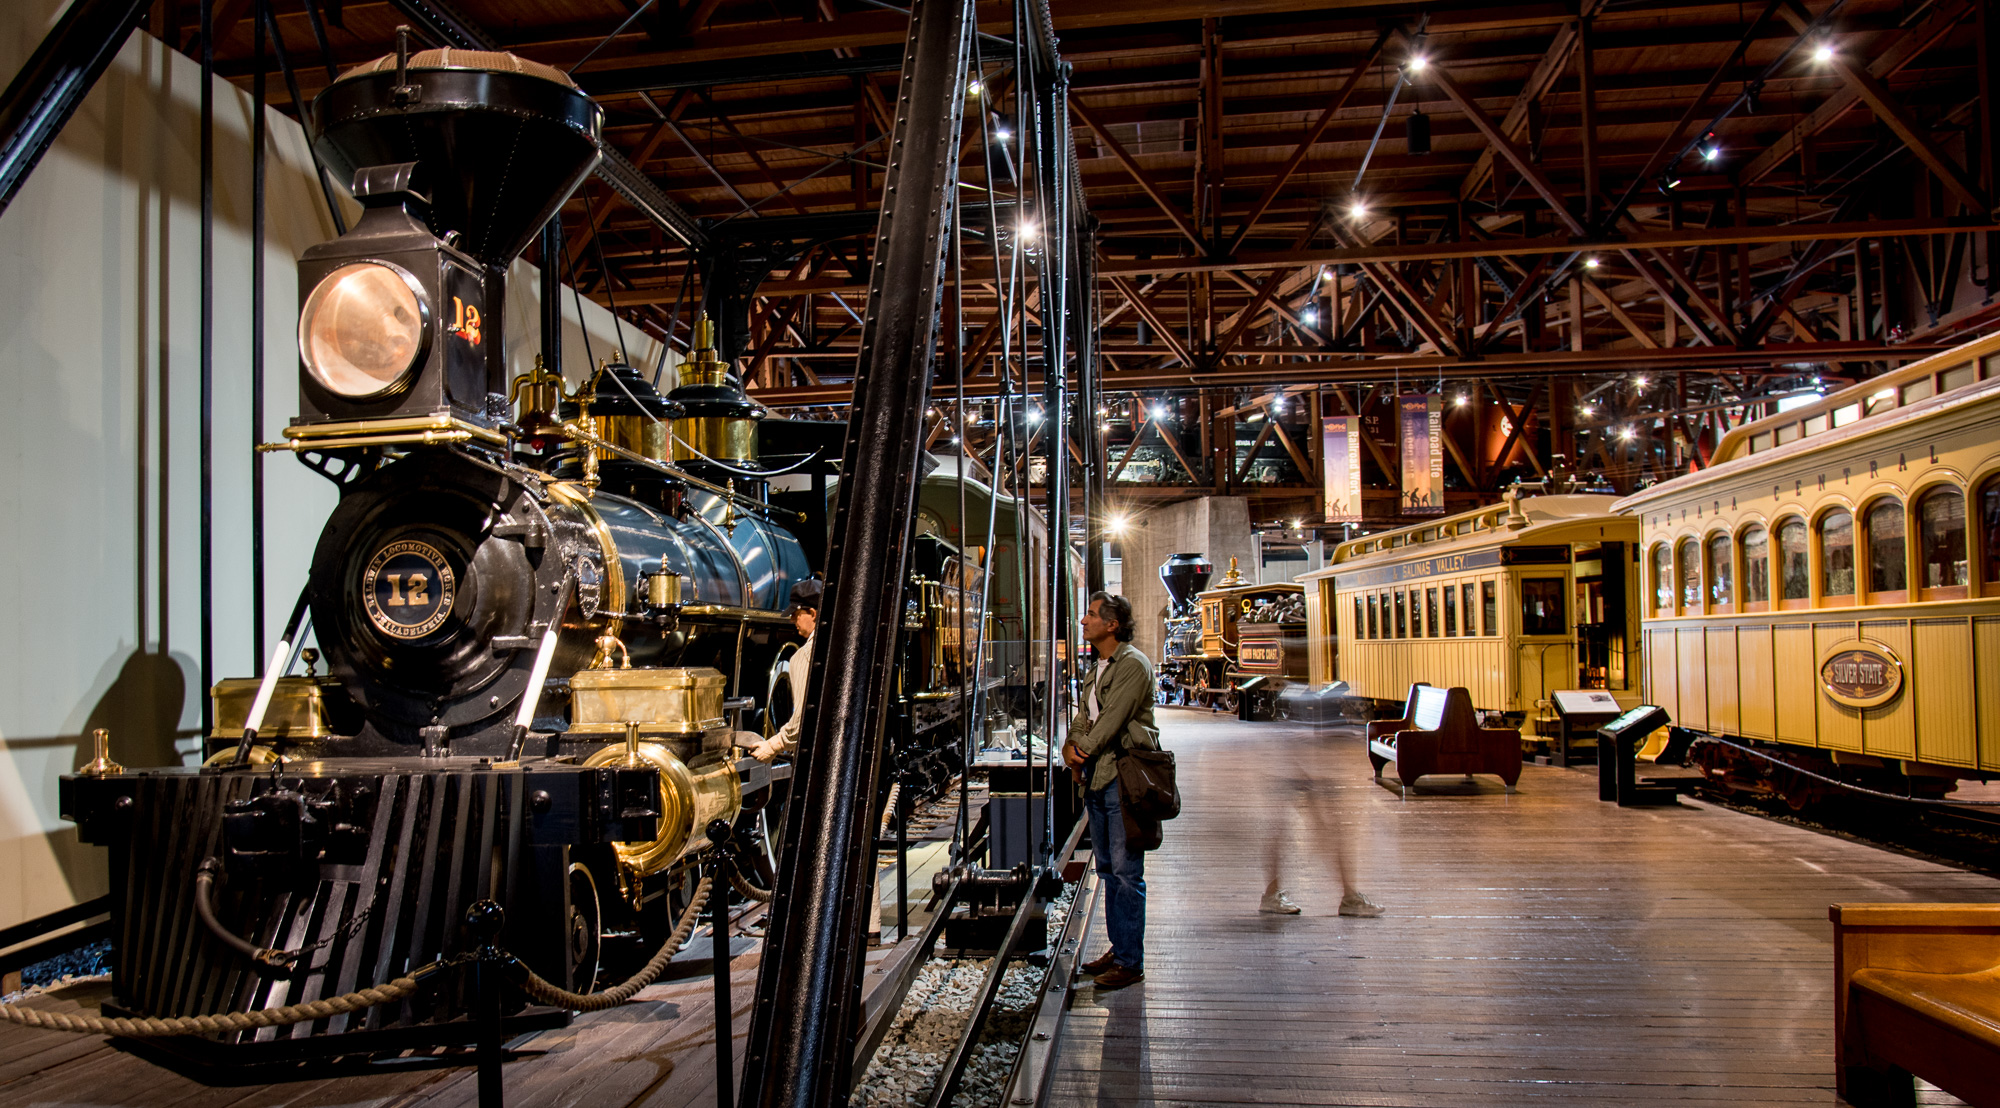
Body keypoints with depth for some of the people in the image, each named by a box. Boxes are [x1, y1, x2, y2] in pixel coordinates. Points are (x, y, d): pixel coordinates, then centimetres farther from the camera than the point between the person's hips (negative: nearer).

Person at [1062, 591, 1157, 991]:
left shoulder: (1133, 665, -12)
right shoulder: (1099, 667, 17)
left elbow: (1113, 718, -17)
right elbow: (1084, 715, 16)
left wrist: (1083, 749, -9)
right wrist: (1071, 747, -2)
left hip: (1123, 777, -9)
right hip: (1096, 777, 9)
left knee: (1126, 873, -5)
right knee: (1108, 869, 15)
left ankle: (1130, 962, 1)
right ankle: (1118, 948, 26)